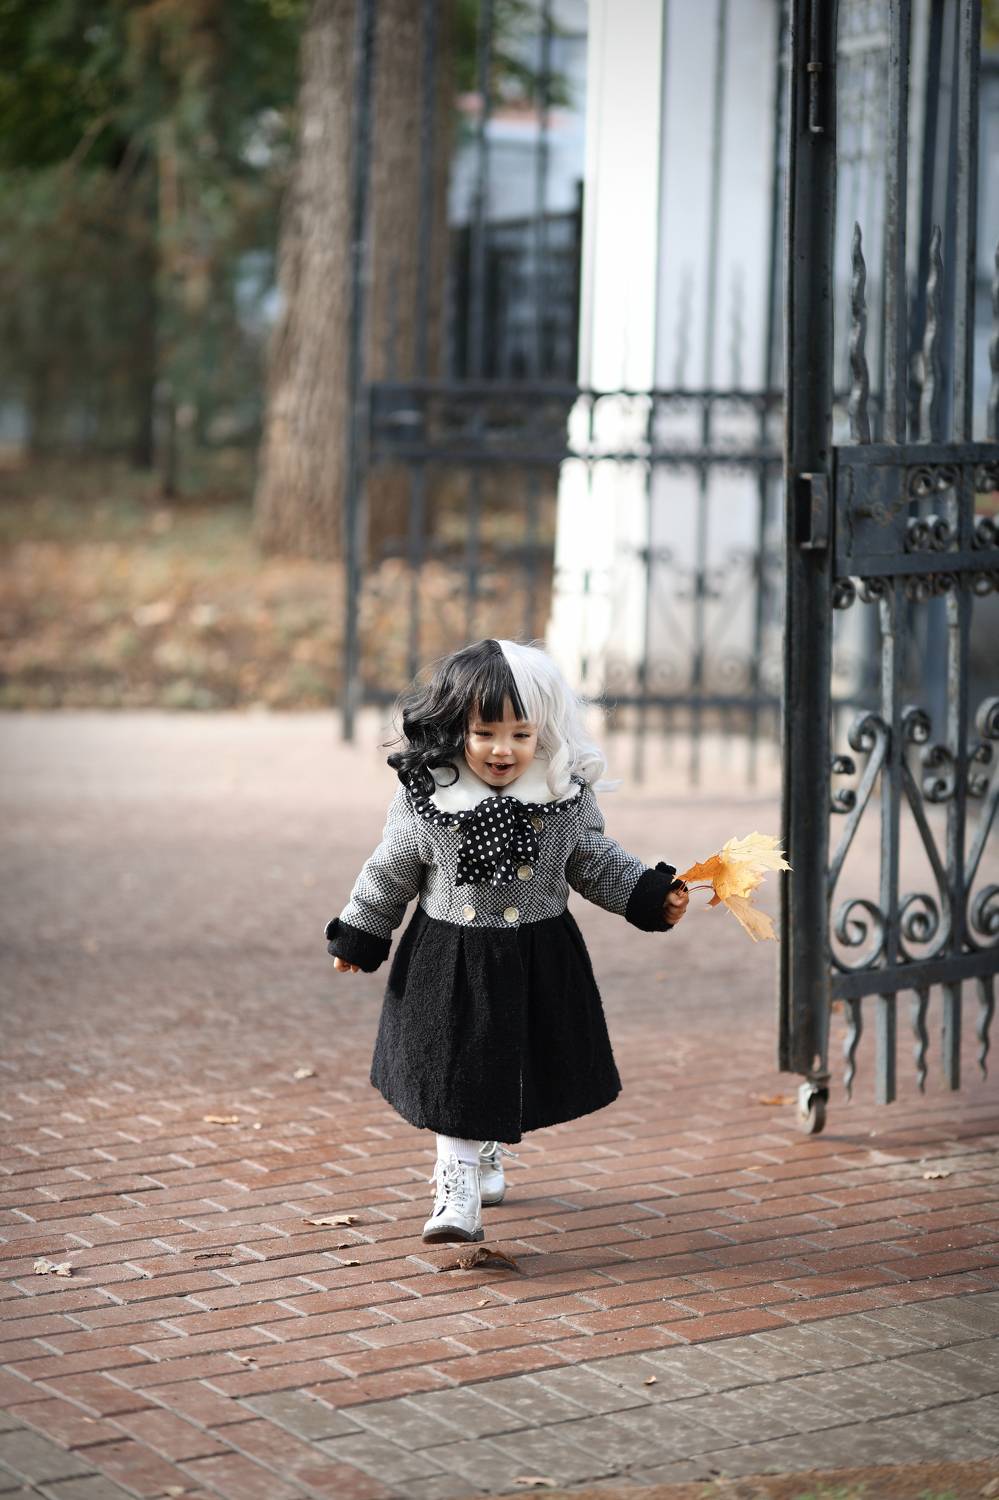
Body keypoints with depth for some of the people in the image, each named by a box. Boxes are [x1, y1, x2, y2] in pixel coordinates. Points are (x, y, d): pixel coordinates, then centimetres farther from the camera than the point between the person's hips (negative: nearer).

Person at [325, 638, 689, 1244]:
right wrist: (359, 937, 8)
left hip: (538, 963, 2)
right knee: (456, 1074, -4)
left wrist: (653, 895, -3)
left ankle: (489, 1154, 42)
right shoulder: (425, 797, -11)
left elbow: (597, 864, 6)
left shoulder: (567, 797, -8)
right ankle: (459, 1191, 4)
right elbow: (391, 874, 2)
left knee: (517, 1072, 16)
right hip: (449, 963, -2)